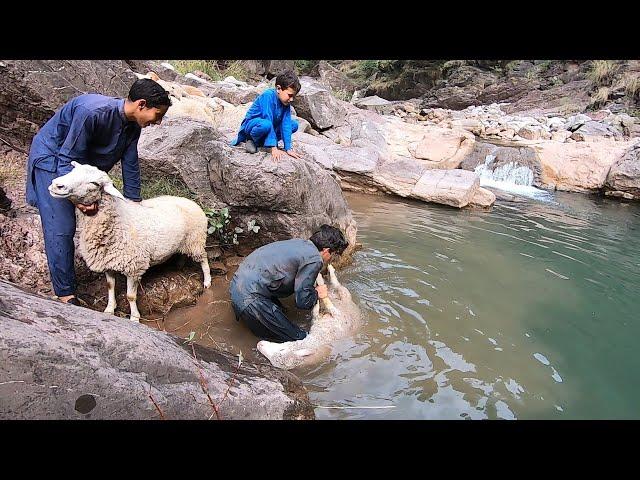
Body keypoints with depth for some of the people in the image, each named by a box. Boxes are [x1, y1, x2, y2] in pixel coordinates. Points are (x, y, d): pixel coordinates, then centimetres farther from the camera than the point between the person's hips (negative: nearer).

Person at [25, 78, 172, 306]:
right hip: (51, 158, -8)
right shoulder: (93, 112, -35)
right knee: (61, 229, -11)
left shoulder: (133, 125, -10)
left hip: (83, 161, 8)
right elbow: (67, 159, -29)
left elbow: (130, 165, -1)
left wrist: (134, 204, 4)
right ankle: (65, 294, 0)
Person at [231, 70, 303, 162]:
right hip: (251, 125, -7)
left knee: (294, 124, -5)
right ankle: (251, 140, -6)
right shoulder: (268, 96, -27)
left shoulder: (286, 102, -8)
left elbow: (286, 124, -12)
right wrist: (274, 148, -36)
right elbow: (268, 121, -32)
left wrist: (289, 149, -21)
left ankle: (261, 141, -1)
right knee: (266, 125, -40)